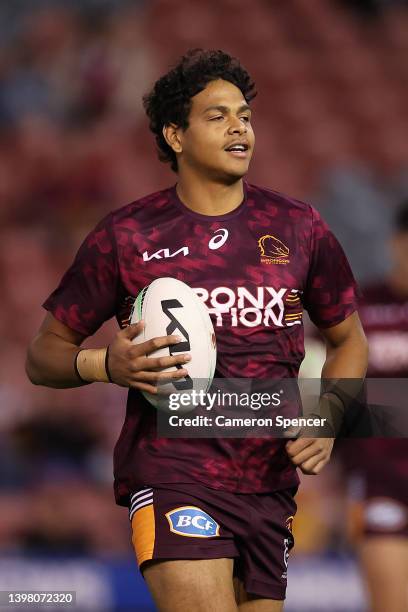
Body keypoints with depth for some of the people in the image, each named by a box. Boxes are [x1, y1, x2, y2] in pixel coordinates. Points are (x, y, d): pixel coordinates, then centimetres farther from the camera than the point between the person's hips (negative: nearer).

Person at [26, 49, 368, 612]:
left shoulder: (298, 226, 10)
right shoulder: (126, 235, 3)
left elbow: (348, 339, 22)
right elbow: (44, 355, 9)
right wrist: (105, 365, -13)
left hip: (270, 480, 4)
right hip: (171, 475, -4)